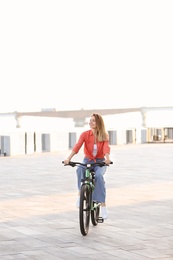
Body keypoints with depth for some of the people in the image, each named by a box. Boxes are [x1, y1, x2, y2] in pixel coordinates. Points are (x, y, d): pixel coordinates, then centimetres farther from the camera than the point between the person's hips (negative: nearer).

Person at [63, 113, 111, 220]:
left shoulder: (104, 136, -7)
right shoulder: (85, 134, -7)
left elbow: (106, 148, -24)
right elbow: (77, 146, -21)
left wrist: (107, 158, -46)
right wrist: (69, 158, -37)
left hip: (100, 162, -1)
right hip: (87, 160, 1)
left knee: (99, 175, -34)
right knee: (80, 169, -36)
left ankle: (103, 205, -29)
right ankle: (80, 192, -22)